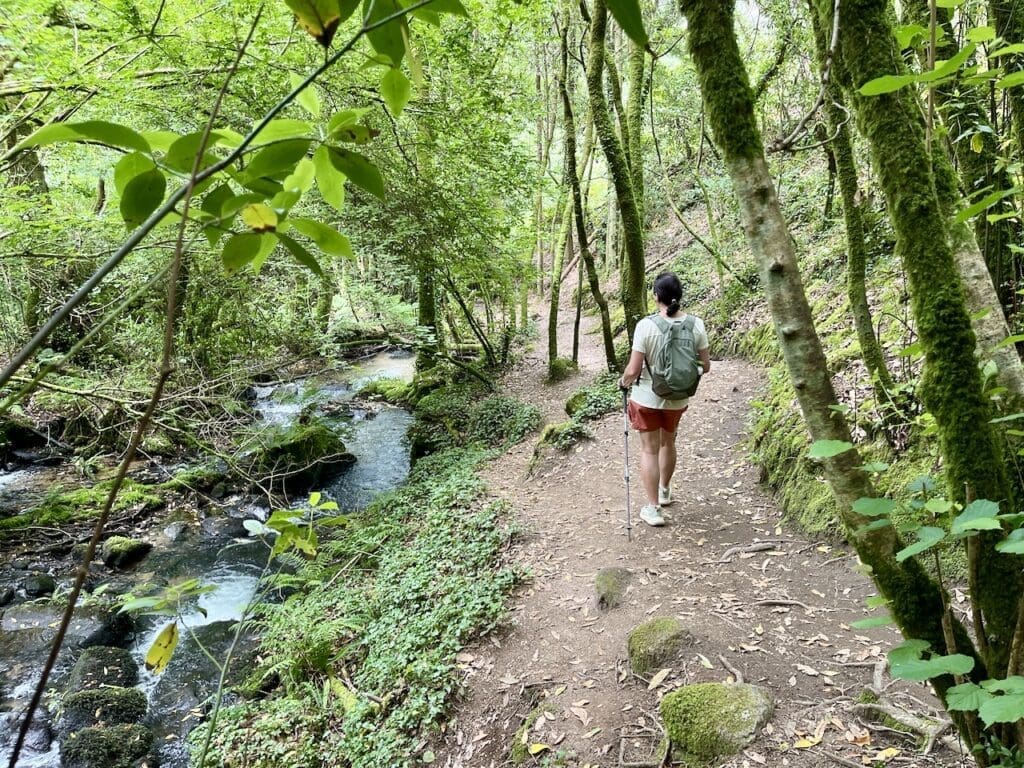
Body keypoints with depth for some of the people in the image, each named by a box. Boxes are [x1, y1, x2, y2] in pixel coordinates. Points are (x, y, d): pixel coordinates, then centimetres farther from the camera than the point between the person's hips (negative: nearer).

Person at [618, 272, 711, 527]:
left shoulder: (646, 326, -21)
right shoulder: (696, 324, -10)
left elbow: (633, 370, -19)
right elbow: (705, 366, -3)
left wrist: (624, 382, 3)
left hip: (646, 399, -4)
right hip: (678, 399, 4)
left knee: (650, 450, 9)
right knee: (668, 443, 26)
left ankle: (653, 508, 15)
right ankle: (664, 491, 47)